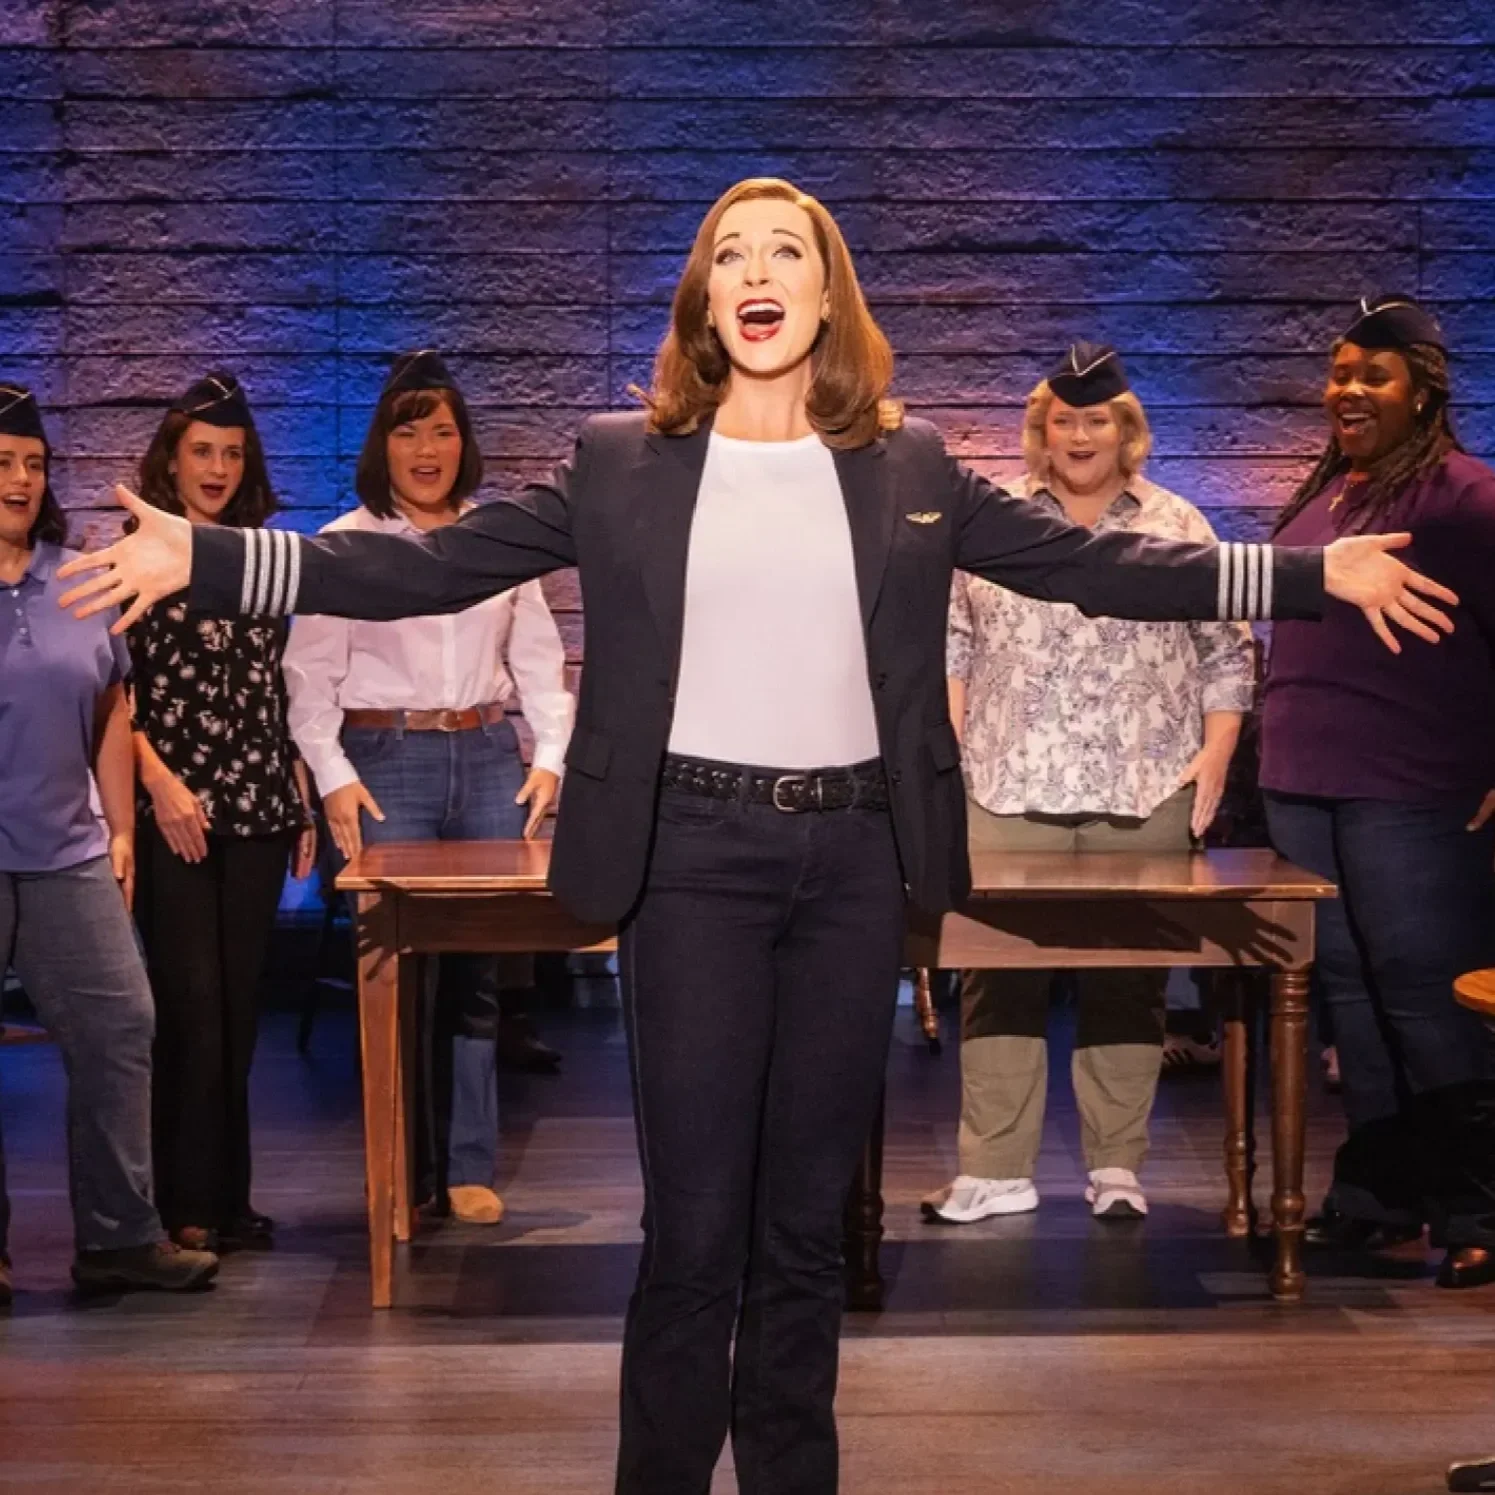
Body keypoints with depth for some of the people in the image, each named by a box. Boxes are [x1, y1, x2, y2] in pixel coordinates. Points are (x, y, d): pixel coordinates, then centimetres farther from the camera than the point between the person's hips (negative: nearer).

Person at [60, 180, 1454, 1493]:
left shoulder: (907, 468, 8)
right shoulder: (619, 465, 3)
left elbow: (1091, 564, 8)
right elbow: (431, 567, 0)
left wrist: (1317, 574, 4)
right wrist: (204, 558, -9)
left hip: (854, 858, 2)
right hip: (692, 858, -2)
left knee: (807, 1221, 11)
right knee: (694, 1225, -1)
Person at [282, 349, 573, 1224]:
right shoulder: (344, 544, 3)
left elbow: (539, 658, 13)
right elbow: (311, 674, 0)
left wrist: (551, 756, 2)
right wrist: (334, 776, -10)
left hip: (488, 758, 3)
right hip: (387, 763, -2)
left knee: (480, 970, 3)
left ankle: (469, 1167, 10)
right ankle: (404, 1169, 9)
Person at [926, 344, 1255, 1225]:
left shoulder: (1180, 528, 8)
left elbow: (1226, 653, 9)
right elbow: (951, 643, 9)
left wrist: (1216, 751, -1)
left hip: (1144, 796, 0)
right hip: (1009, 790, 0)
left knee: (1129, 982, 4)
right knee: (999, 978, -1)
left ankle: (1118, 1168, 13)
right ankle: (995, 1172, 5)